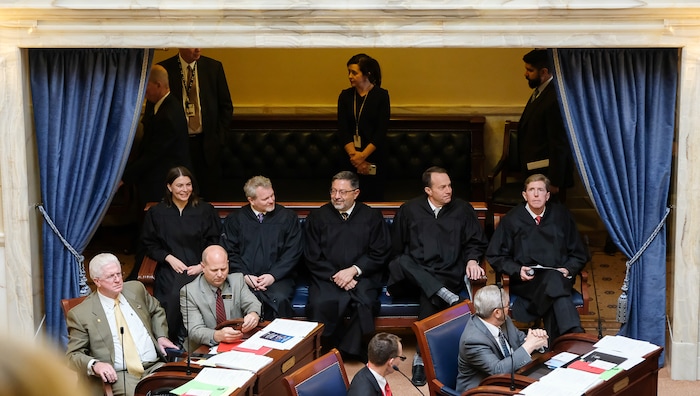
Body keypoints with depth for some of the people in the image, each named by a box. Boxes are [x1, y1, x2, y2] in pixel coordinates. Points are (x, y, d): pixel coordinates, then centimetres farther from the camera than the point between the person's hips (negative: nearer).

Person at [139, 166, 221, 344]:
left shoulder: (205, 210, 11)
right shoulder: (156, 213, 11)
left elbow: (215, 242, 8)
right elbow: (148, 244, 13)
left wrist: (203, 265, -6)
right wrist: (169, 258, -3)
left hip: (199, 269, 0)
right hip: (169, 270, 0)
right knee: (173, 296, -32)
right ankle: (172, 342, -21)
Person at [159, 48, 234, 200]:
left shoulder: (214, 67, 4)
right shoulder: (164, 69, -2)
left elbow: (226, 106, 10)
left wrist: (218, 135, 3)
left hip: (208, 145, 1)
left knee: (210, 196, 2)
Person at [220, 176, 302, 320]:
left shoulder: (288, 217, 10)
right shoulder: (235, 220, 13)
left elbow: (294, 251, 5)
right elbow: (229, 252, 8)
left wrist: (273, 276, -8)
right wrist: (245, 276, -8)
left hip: (277, 278, 0)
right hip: (244, 279, 1)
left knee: (280, 300, -33)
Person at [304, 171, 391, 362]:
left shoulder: (372, 217, 10)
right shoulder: (317, 217, 11)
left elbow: (379, 255, 5)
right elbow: (312, 258, 6)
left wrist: (354, 270, -10)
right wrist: (335, 276, -9)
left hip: (361, 276, 0)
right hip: (327, 277, 0)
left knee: (365, 303, -32)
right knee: (319, 305, -31)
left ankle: (349, 349, -14)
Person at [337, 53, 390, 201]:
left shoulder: (381, 95, -2)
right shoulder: (345, 96, 6)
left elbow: (381, 131, -8)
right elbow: (342, 130, -1)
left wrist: (362, 156, -14)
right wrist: (354, 155, -13)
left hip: (374, 157, -2)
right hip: (350, 160, 2)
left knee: (374, 199, -2)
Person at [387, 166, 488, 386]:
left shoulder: (462, 209, 11)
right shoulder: (409, 210, 10)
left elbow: (476, 242, 14)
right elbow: (396, 247, 14)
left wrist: (472, 260, -5)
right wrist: (401, 269, 1)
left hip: (449, 275, -1)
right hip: (414, 275, 1)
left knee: (429, 299, -34)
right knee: (401, 263, -35)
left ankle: (423, 357, -23)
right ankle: (448, 297, -42)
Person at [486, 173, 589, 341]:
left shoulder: (561, 215, 16)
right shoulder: (512, 220, 10)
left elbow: (579, 254, 20)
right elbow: (495, 255, 11)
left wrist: (568, 269, -2)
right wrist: (517, 270, -6)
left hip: (559, 277, 2)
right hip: (526, 282, -2)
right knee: (554, 280, -38)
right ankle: (575, 336, -50)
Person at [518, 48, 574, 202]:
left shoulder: (554, 99, -22)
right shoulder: (538, 92, 11)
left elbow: (559, 144, -21)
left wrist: (554, 182, -20)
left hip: (548, 173, -10)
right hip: (534, 172, 10)